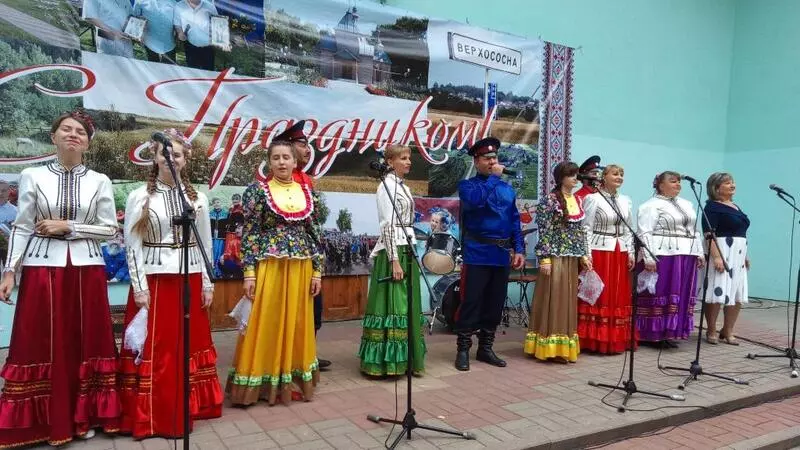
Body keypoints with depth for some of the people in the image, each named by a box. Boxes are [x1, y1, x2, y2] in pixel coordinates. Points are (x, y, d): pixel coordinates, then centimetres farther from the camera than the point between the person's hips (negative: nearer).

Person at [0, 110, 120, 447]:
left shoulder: (100, 181, 4)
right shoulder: (32, 177, 3)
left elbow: (110, 230, 1)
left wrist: (67, 226, -9)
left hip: (86, 270, 1)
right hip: (42, 269, 0)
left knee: (85, 343, 7)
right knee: (41, 344, 4)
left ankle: (84, 417, 20)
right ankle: (43, 421, 18)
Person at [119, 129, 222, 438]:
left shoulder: (197, 198, 7)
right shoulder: (139, 197, -2)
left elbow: (205, 244, 9)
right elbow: (133, 246, -4)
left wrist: (207, 283, 5)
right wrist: (139, 287, -9)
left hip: (190, 281, 3)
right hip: (152, 281, -3)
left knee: (188, 346, 10)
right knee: (152, 349, 2)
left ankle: (186, 409, 25)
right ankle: (151, 416, 15)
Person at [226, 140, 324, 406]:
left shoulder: (307, 193, 7)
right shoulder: (258, 191, -3)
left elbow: (314, 234, 8)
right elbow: (249, 234, -6)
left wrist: (317, 271, 4)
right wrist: (249, 272, -13)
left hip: (300, 269, 4)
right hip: (269, 268, -4)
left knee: (296, 324, 11)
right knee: (265, 325, 2)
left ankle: (294, 380, 24)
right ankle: (261, 384, 14)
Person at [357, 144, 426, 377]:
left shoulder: (404, 187, 17)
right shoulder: (387, 186, -9)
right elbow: (388, 225, -16)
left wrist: (409, 254, 17)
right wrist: (394, 260, -20)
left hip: (407, 249, 9)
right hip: (392, 250, -9)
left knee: (407, 306, 10)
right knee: (392, 305, -6)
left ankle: (405, 359, 18)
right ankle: (386, 360, 3)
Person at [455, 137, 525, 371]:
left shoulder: (507, 189, 16)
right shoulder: (467, 185, 1)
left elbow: (515, 221, 15)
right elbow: (476, 199, -22)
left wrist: (519, 249, 5)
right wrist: (493, 176, -11)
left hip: (502, 254, 5)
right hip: (478, 254, -5)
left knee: (495, 303, 10)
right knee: (471, 302, -3)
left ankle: (485, 348, 22)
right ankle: (463, 350, 9)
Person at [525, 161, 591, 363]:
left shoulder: (578, 200, 12)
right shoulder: (550, 200, -9)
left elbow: (581, 231, 17)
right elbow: (544, 232, -13)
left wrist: (584, 255, 13)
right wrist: (544, 258, -17)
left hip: (572, 258, 7)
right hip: (555, 257, -7)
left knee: (568, 300, 11)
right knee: (552, 299, -2)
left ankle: (564, 346, 20)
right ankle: (550, 347, 6)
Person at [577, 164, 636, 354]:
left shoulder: (626, 201, 13)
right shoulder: (592, 199, -5)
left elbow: (628, 230, 17)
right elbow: (586, 228, -8)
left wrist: (630, 253, 10)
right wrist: (586, 254, -14)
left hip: (620, 253, 6)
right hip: (599, 251, -6)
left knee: (618, 295, 9)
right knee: (597, 294, -3)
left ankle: (616, 339, 18)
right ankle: (594, 339, 4)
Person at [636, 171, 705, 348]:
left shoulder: (686, 204, 19)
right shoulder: (651, 206, -5)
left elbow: (694, 231, 22)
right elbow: (645, 233, -13)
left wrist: (700, 253, 15)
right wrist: (648, 258, -21)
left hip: (686, 257, 8)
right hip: (662, 256, -8)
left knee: (680, 295, 8)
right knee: (659, 294, -5)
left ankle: (667, 333, 15)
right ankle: (653, 334, 2)